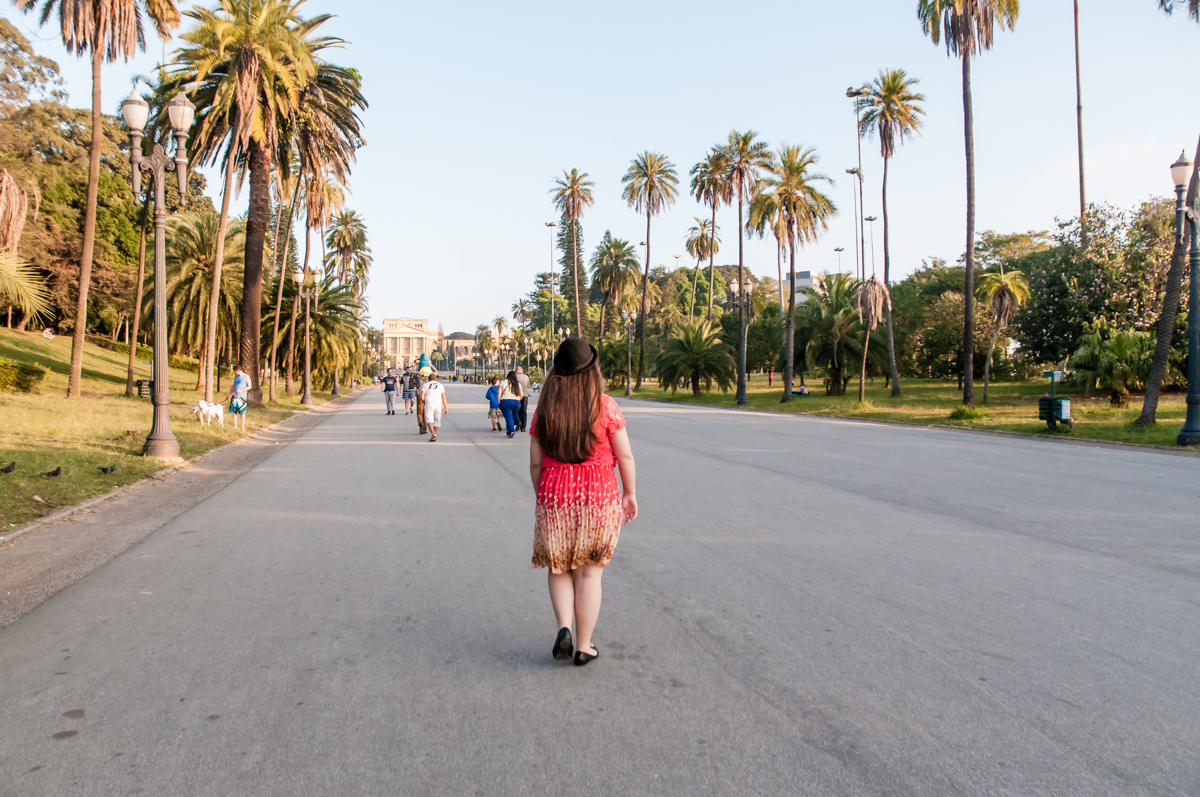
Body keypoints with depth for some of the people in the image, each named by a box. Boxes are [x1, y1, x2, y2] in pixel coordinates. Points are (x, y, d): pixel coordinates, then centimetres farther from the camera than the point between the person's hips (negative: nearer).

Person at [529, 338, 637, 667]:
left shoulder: (544, 409, -2)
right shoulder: (606, 406, -8)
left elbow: (535, 462, 1)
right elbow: (625, 456, -5)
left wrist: (542, 497, 15)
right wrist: (629, 493, 9)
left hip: (555, 500, 1)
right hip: (600, 498, -1)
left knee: (559, 568, 20)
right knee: (589, 573, 11)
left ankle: (564, 627, 1)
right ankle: (584, 646, 18)